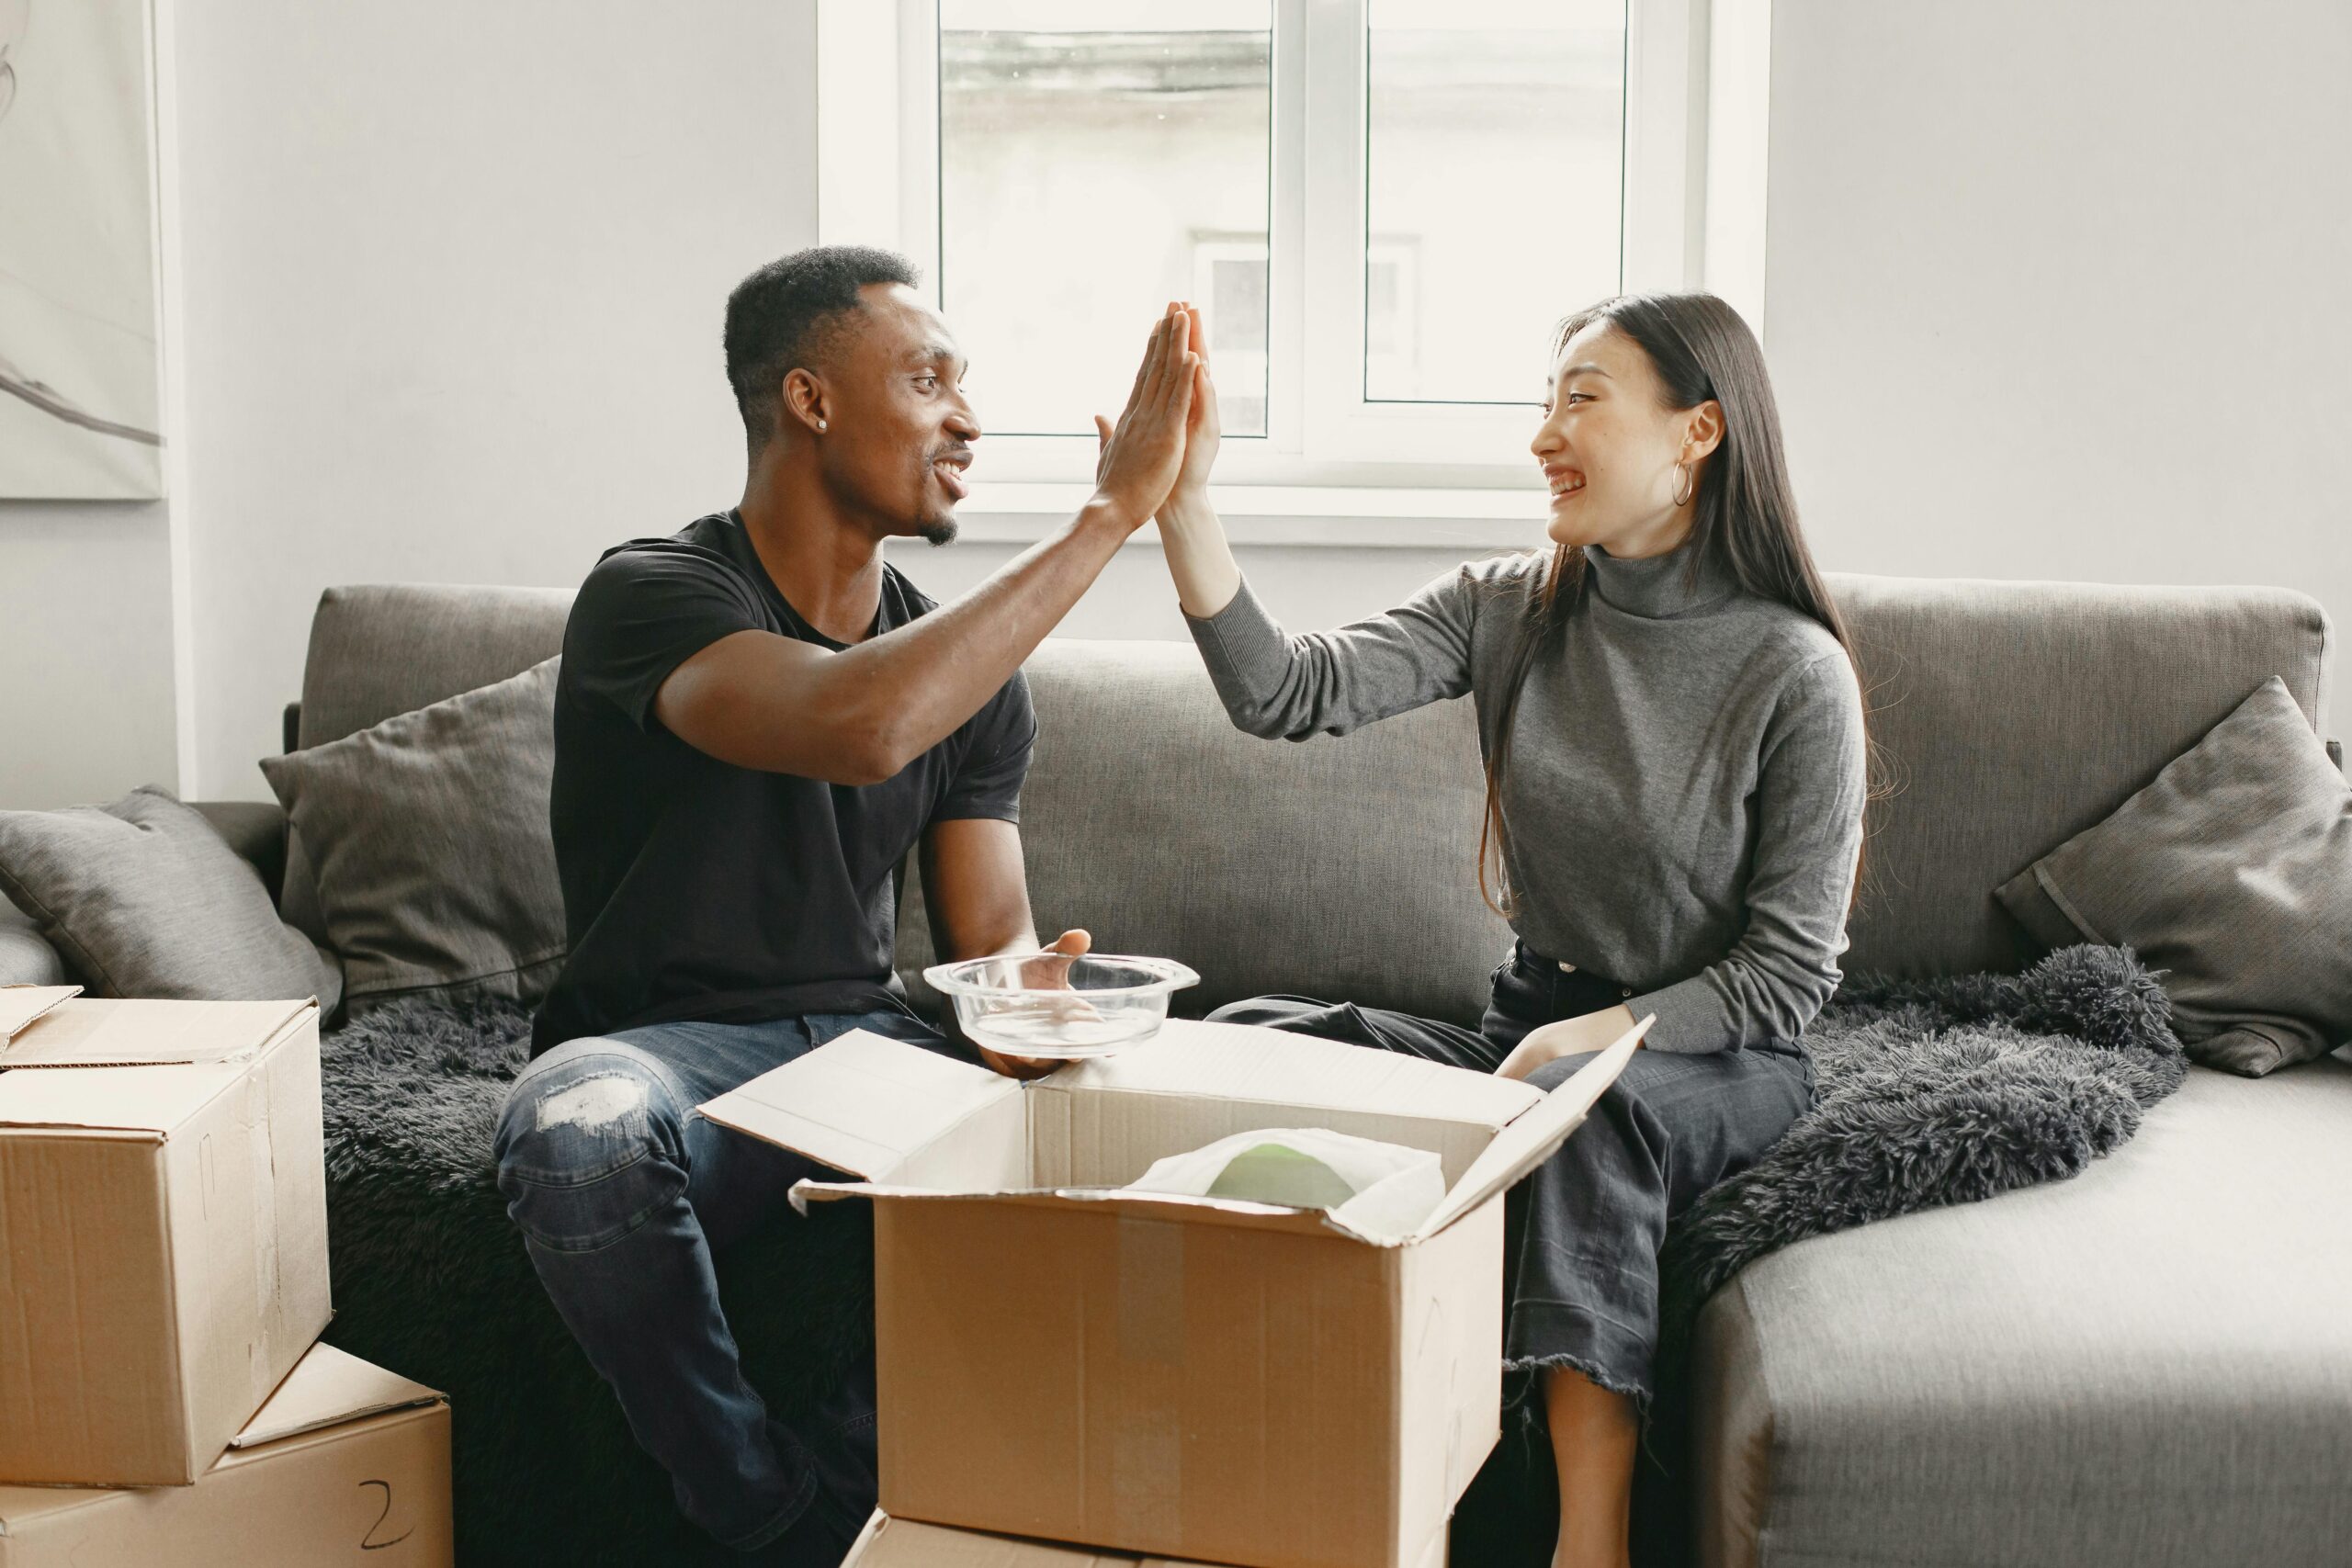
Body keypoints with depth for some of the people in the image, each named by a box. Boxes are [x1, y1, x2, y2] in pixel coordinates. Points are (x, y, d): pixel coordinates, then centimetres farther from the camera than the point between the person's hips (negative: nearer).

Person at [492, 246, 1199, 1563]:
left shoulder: (969, 665, 8)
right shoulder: (655, 596, -13)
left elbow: (993, 938, 5)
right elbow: (860, 727, -34)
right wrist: (1114, 512, -29)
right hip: (664, 1045, -5)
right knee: (578, 1139, -40)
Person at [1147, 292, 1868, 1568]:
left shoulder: (1793, 672, -11)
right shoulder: (1506, 611, 2)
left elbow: (1789, 967, -10)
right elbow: (1289, 694, -12)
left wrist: (1590, 1039, -21)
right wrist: (1181, 502, -22)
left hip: (1716, 1063, -5)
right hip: (1532, 1033, 5)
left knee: (1581, 1106, -38)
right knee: (1249, 1035, -16)